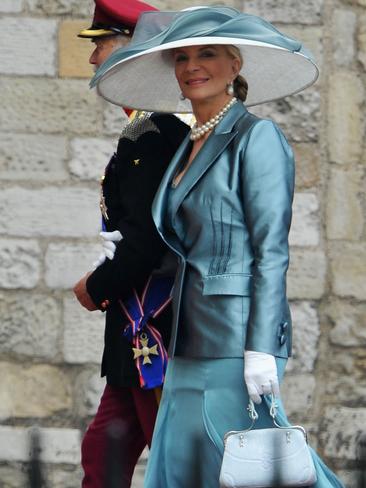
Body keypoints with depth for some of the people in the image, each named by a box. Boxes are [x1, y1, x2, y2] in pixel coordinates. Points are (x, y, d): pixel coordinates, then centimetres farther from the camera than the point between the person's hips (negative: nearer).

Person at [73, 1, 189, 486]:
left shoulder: (152, 132, -18)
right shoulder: (163, 125, 15)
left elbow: (147, 240, -24)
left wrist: (97, 288, -8)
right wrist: (105, 283, 12)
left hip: (158, 332, -10)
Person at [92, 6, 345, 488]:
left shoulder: (257, 138, -7)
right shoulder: (188, 149, 17)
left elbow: (272, 252, -13)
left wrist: (261, 349, -18)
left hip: (237, 338, -8)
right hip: (191, 347, 8)